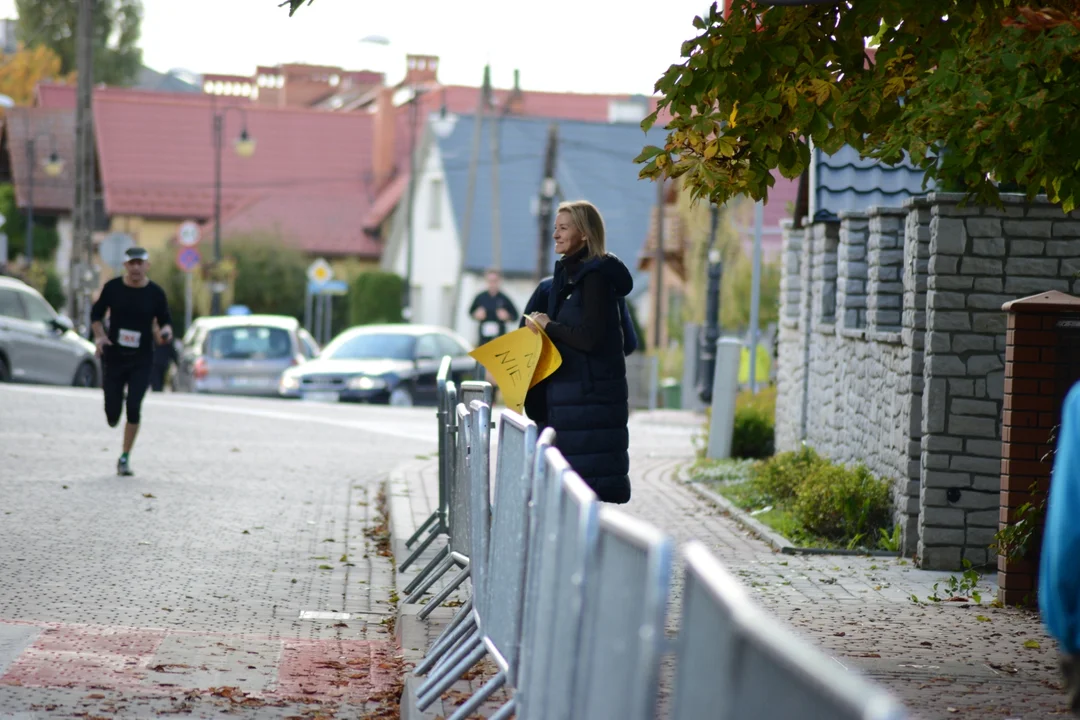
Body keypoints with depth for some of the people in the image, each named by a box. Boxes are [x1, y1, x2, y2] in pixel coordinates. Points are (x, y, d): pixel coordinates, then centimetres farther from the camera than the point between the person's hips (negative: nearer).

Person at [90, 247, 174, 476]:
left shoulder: (155, 293, -4)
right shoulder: (113, 287, -3)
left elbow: (165, 320, 7)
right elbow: (96, 313, 8)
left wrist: (167, 331, -16)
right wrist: (100, 336, -8)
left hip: (142, 361, -1)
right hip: (114, 357, 1)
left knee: (133, 408, -13)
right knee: (112, 413, -1)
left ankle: (125, 458, -1)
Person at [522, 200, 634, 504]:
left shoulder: (595, 277, -12)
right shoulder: (569, 276, 16)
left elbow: (589, 338, -21)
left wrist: (548, 325, -8)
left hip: (590, 396, -10)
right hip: (569, 392, 10)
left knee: (593, 480, -9)